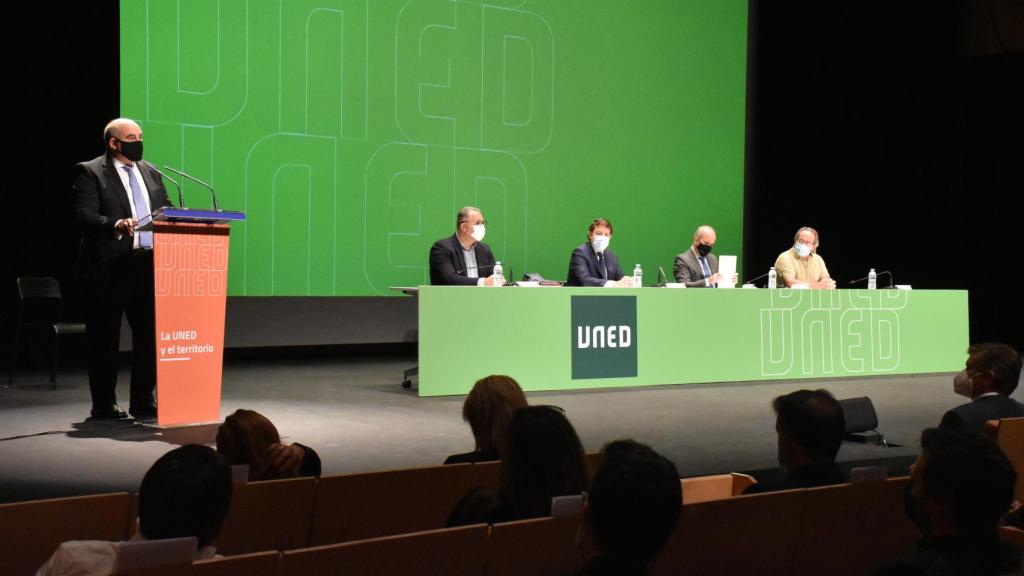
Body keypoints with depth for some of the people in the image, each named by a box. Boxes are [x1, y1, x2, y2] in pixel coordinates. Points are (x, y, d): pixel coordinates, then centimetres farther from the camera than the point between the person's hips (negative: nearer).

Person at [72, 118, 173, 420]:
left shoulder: (151, 173, 18)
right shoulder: (89, 172, -1)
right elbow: (84, 215, -12)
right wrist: (115, 225, -28)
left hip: (149, 264, 6)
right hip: (109, 267, -5)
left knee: (150, 333, 5)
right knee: (105, 338, 3)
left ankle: (143, 401, 14)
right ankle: (104, 404, 12)